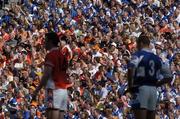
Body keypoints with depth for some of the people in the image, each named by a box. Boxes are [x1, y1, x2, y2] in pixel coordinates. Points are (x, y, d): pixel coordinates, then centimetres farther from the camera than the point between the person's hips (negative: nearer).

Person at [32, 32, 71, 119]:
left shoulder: (51, 55, -6)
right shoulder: (62, 55, 19)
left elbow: (46, 75, -15)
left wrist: (37, 90, -14)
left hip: (54, 90, -8)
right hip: (64, 90, 8)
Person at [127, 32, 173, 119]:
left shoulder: (139, 55, -3)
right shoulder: (157, 58, 17)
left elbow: (131, 69, -23)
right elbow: (169, 77, 18)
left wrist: (130, 86, -12)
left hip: (140, 89, -6)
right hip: (153, 90, 6)